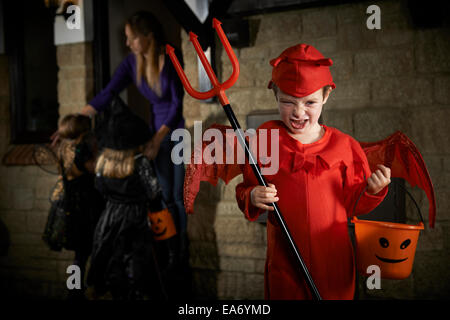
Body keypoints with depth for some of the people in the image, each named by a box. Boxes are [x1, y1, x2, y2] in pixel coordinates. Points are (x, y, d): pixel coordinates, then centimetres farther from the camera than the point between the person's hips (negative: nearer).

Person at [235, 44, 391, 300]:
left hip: (333, 259, 1)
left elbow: (352, 205, 2)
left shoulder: (343, 145, -4)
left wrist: (372, 190, -16)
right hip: (284, 261, 0)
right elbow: (246, 190, 1)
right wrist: (253, 198, -19)